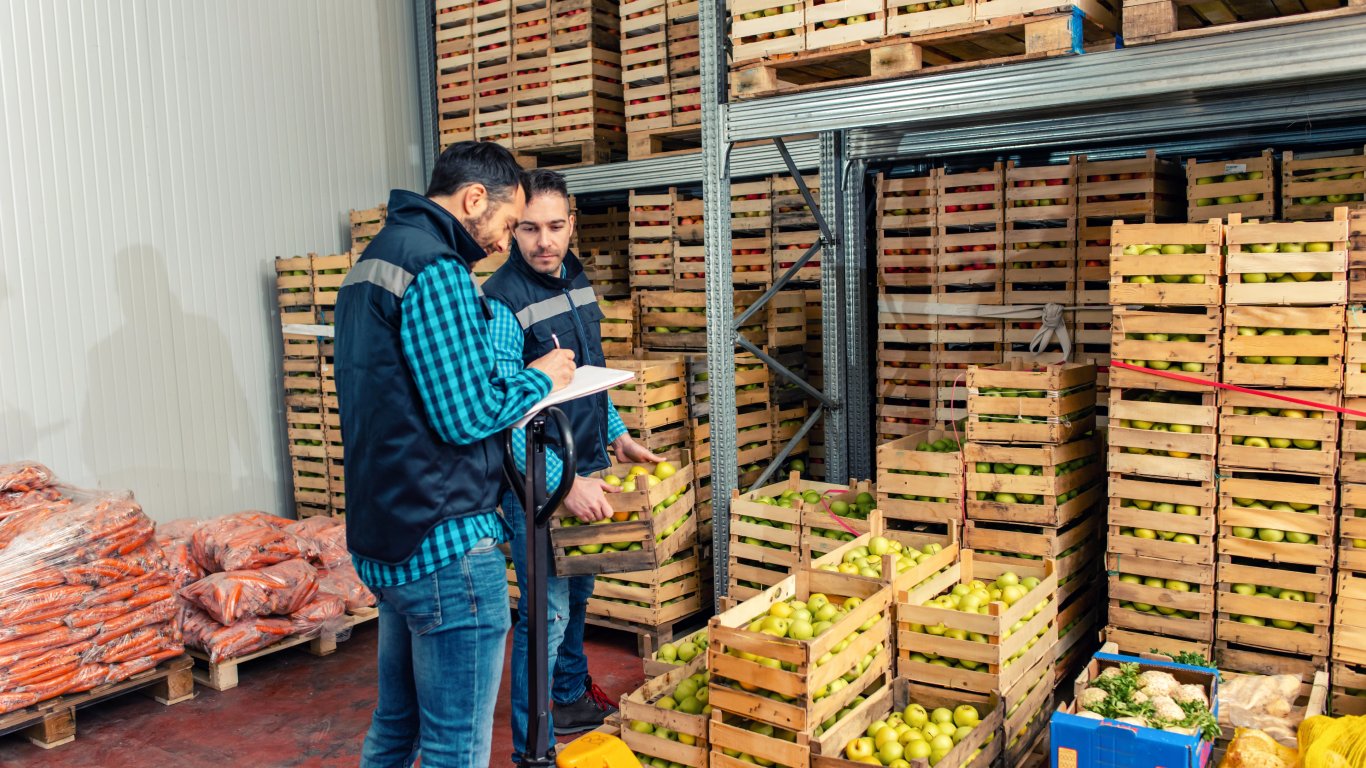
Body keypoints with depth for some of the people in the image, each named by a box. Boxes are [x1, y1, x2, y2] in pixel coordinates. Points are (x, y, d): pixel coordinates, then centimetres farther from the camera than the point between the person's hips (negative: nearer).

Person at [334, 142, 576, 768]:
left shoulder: (373, 260, 16)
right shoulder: (436, 269, -17)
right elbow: (467, 414, -20)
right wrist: (539, 378, -3)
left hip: (384, 541, 10)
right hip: (446, 545, -10)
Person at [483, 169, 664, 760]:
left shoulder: (576, 281, 6)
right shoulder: (502, 302, -20)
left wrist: (617, 435, 13)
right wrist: (563, 482, -30)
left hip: (586, 467, 8)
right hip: (536, 479, -8)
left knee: (577, 595, 22)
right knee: (547, 612, -3)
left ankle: (572, 697, 42)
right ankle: (532, 748, 13)